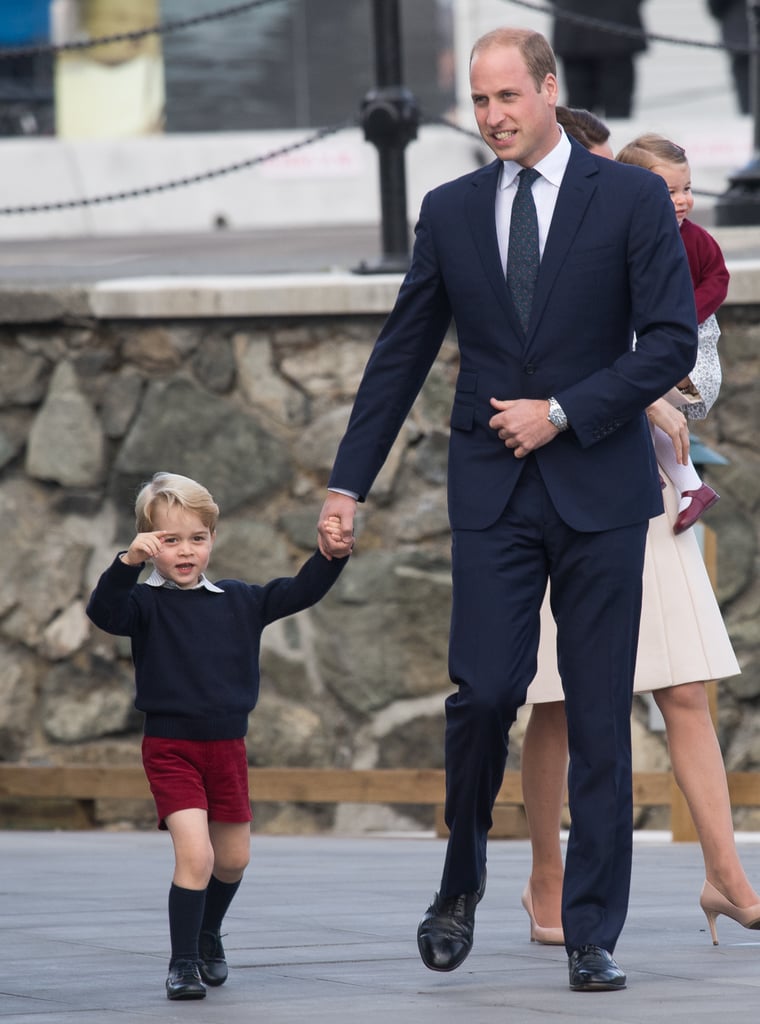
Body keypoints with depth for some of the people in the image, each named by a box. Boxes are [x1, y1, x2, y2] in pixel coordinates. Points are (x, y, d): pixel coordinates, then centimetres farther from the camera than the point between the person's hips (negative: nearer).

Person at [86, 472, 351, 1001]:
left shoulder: (239, 601, 5)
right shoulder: (147, 604, -7)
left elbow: (297, 593, 7)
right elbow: (105, 610, -25)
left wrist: (332, 557, -10)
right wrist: (129, 561, -40)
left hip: (228, 745, 5)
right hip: (171, 748, -5)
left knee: (233, 859, 16)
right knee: (195, 854, -18)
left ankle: (208, 935, 43)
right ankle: (183, 962, -7)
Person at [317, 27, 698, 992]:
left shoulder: (631, 197, 0)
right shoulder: (451, 210, 8)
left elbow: (672, 341, -5)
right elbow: (401, 355, 13)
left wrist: (562, 413, -12)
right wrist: (348, 483, 10)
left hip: (599, 484, -1)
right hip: (492, 492, 1)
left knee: (600, 715, -1)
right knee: (484, 692, -11)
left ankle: (592, 937, 4)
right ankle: (461, 883, 13)